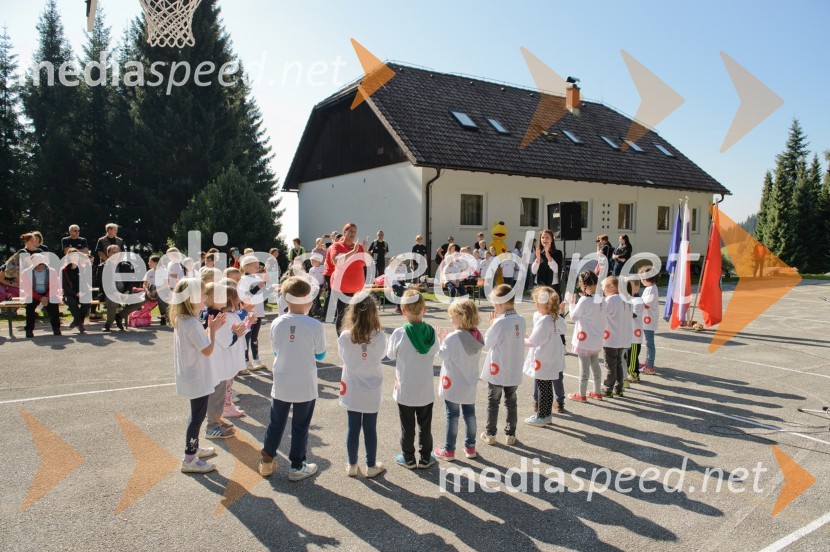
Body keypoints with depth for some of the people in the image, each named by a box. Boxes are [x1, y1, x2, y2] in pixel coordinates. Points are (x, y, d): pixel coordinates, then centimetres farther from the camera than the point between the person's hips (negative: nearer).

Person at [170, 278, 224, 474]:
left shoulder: (182, 319, 5)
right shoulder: (192, 323, -26)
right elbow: (208, 350, -23)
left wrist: (211, 328, 5)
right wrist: (212, 329, -12)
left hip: (192, 376, 10)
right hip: (197, 377, -10)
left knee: (197, 413, 22)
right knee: (198, 415, 0)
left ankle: (194, 448, 37)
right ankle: (189, 460, 9)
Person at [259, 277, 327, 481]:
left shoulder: (277, 323, -9)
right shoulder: (315, 326, -17)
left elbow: (276, 350, 5)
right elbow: (320, 355, -5)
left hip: (281, 384, 3)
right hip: (305, 386, -3)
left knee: (276, 424, 18)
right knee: (300, 427, 11)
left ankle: (267, 462, 30)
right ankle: (297, 466, 22)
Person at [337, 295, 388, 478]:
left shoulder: (345, 337, -16)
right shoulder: (379, 337, -17)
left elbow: (342, 355, 1)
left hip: (352, 390, 1)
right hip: (372, 390, -1)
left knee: (353, 429, 13)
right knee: (370, 429, 11)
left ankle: (352, 466, 25)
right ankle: (371, 466, 24)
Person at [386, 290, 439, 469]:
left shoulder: (399, 334, -19)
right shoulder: (431, 332, -12)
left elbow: (390, 355, -4)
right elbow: (434, 352, 2)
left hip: (405, 390, -2)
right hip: (426, 390, 2)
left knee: (407, 426, 13)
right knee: (425, 425, 16)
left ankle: (408, 458, 25)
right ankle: (425, 458, 27)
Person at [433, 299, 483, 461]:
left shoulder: (453, 337, -22)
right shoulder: (478, 336, -3)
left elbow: (443, 356, -13)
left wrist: (441, 340, -1)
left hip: (452, 384, -5)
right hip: (470, 383, 5)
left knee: (452, 415, 5)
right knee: (469, 413, 16)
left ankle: (449, 450, 16)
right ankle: (470, 447, 27)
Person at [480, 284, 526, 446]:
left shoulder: (500, 322, -23)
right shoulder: (521, 320, -4)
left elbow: (488, 342, -13)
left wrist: (492, 324, -5)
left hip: (497, 371, -5)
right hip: (514, 371, 5)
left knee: (493, 402, 11)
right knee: (511, 402, 16)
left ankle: (490, 434, 21)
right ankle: (510, 435, 23)